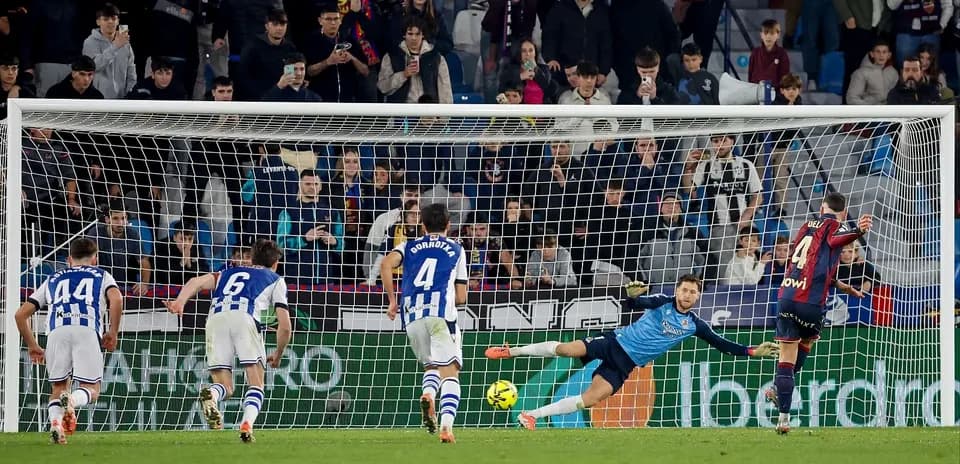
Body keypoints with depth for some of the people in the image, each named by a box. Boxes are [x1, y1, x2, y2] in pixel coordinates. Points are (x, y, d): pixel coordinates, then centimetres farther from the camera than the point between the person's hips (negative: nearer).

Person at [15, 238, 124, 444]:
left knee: (58, 388, 15)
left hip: (57, 331, 2)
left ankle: (55, 420, -14)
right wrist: (112, 332, 11)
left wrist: (32, 346, 37)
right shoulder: (101, 276, 27)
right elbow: (116, 299, 4)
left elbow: (21, 314, 27)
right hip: (87, 330, -2)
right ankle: (72, 401, -29)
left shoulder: (53, 280, 33)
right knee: (91, 389, 5)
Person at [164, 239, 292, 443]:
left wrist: (180, 302, -2)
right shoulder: (276, 280, 27)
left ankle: (210, 395, -28)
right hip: (245, 317, -3)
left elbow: (197, 282, 15)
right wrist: (278, 355, 35)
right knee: (256, 385, 3)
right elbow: (285, 327, 19)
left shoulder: (228, 273, 36)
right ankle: (247, 424, -24)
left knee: (225, 387, 7)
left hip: (215, 319, 3)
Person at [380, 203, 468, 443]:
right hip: (442, 313, -2)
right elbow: (461, 297, 16)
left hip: (412, 315, 2)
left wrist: (392, 300, 5)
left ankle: (427, 393, -11)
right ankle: (446, 425, -27)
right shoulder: (456, 250, 19)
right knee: (450, 371, -6)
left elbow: (386, 265, -2)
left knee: (431, 365, 22)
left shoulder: (409, 247, 20)